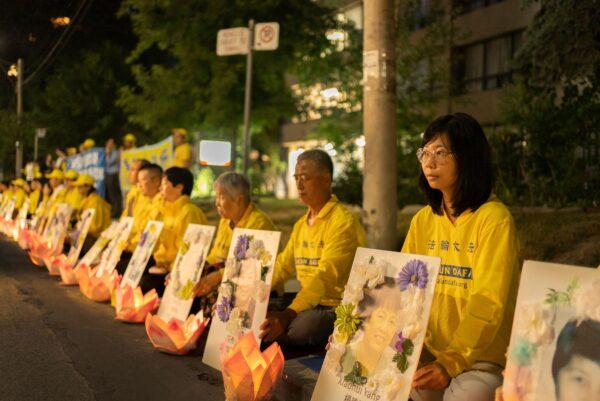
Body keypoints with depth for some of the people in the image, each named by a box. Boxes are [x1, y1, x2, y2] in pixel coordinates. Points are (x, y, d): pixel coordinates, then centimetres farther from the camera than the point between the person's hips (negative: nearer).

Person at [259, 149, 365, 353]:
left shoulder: (343, 221, -12)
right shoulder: (301, 224, 18)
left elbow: (325, 276, -24)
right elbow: (282, 266, 15)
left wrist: (290, 313, -34)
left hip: (338, 307, -7)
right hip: (308, 304, 8)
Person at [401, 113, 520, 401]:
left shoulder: (494, 218, -10)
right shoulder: (423, 220, 10)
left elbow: (488, 304, -17)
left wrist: (451, 362, -27)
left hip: (481, 358, -5)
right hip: (428, 352, 6)